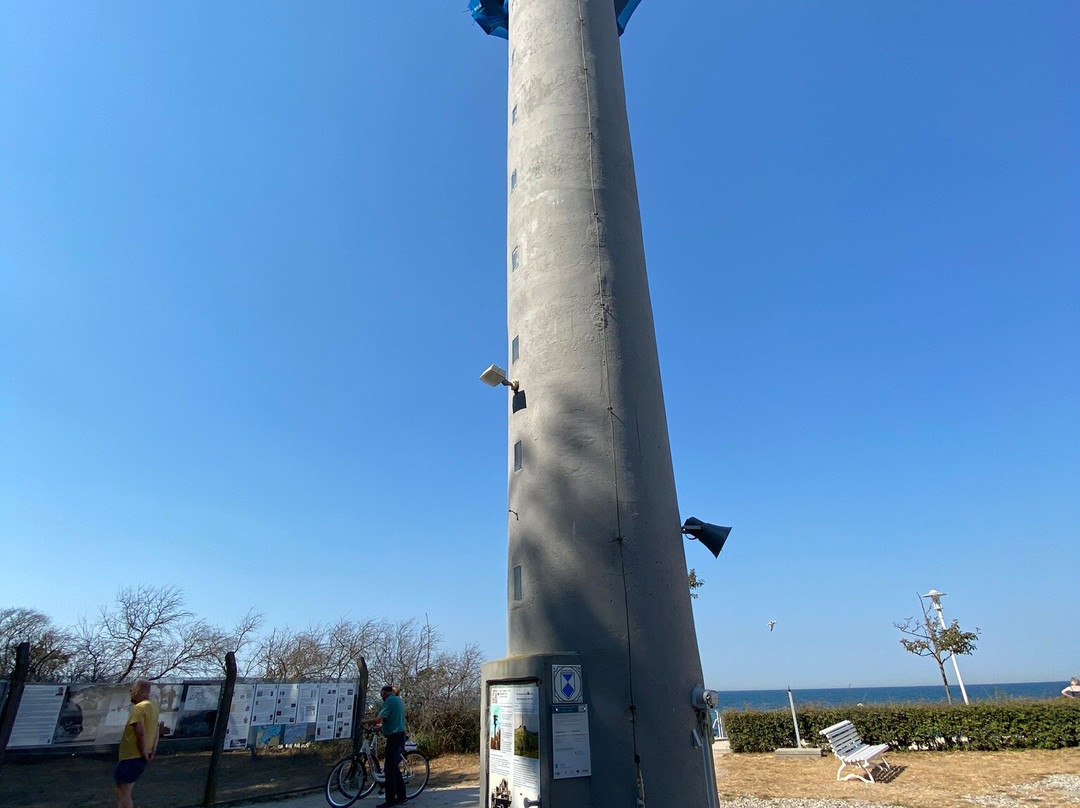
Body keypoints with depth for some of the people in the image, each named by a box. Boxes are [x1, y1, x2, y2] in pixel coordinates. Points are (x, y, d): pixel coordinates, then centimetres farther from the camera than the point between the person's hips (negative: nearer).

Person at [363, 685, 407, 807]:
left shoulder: (389, 701, -13)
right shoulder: (399, 700, 17)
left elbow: (378, 719, -20)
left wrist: (366, 722, -5)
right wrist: (381, 726, 19)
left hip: (394, 737, -9)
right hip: (400, 734, 9)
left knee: (389, 769, -3)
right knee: (394, 767, 15)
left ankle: (390, 800, 1)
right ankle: (401, 796, 19)